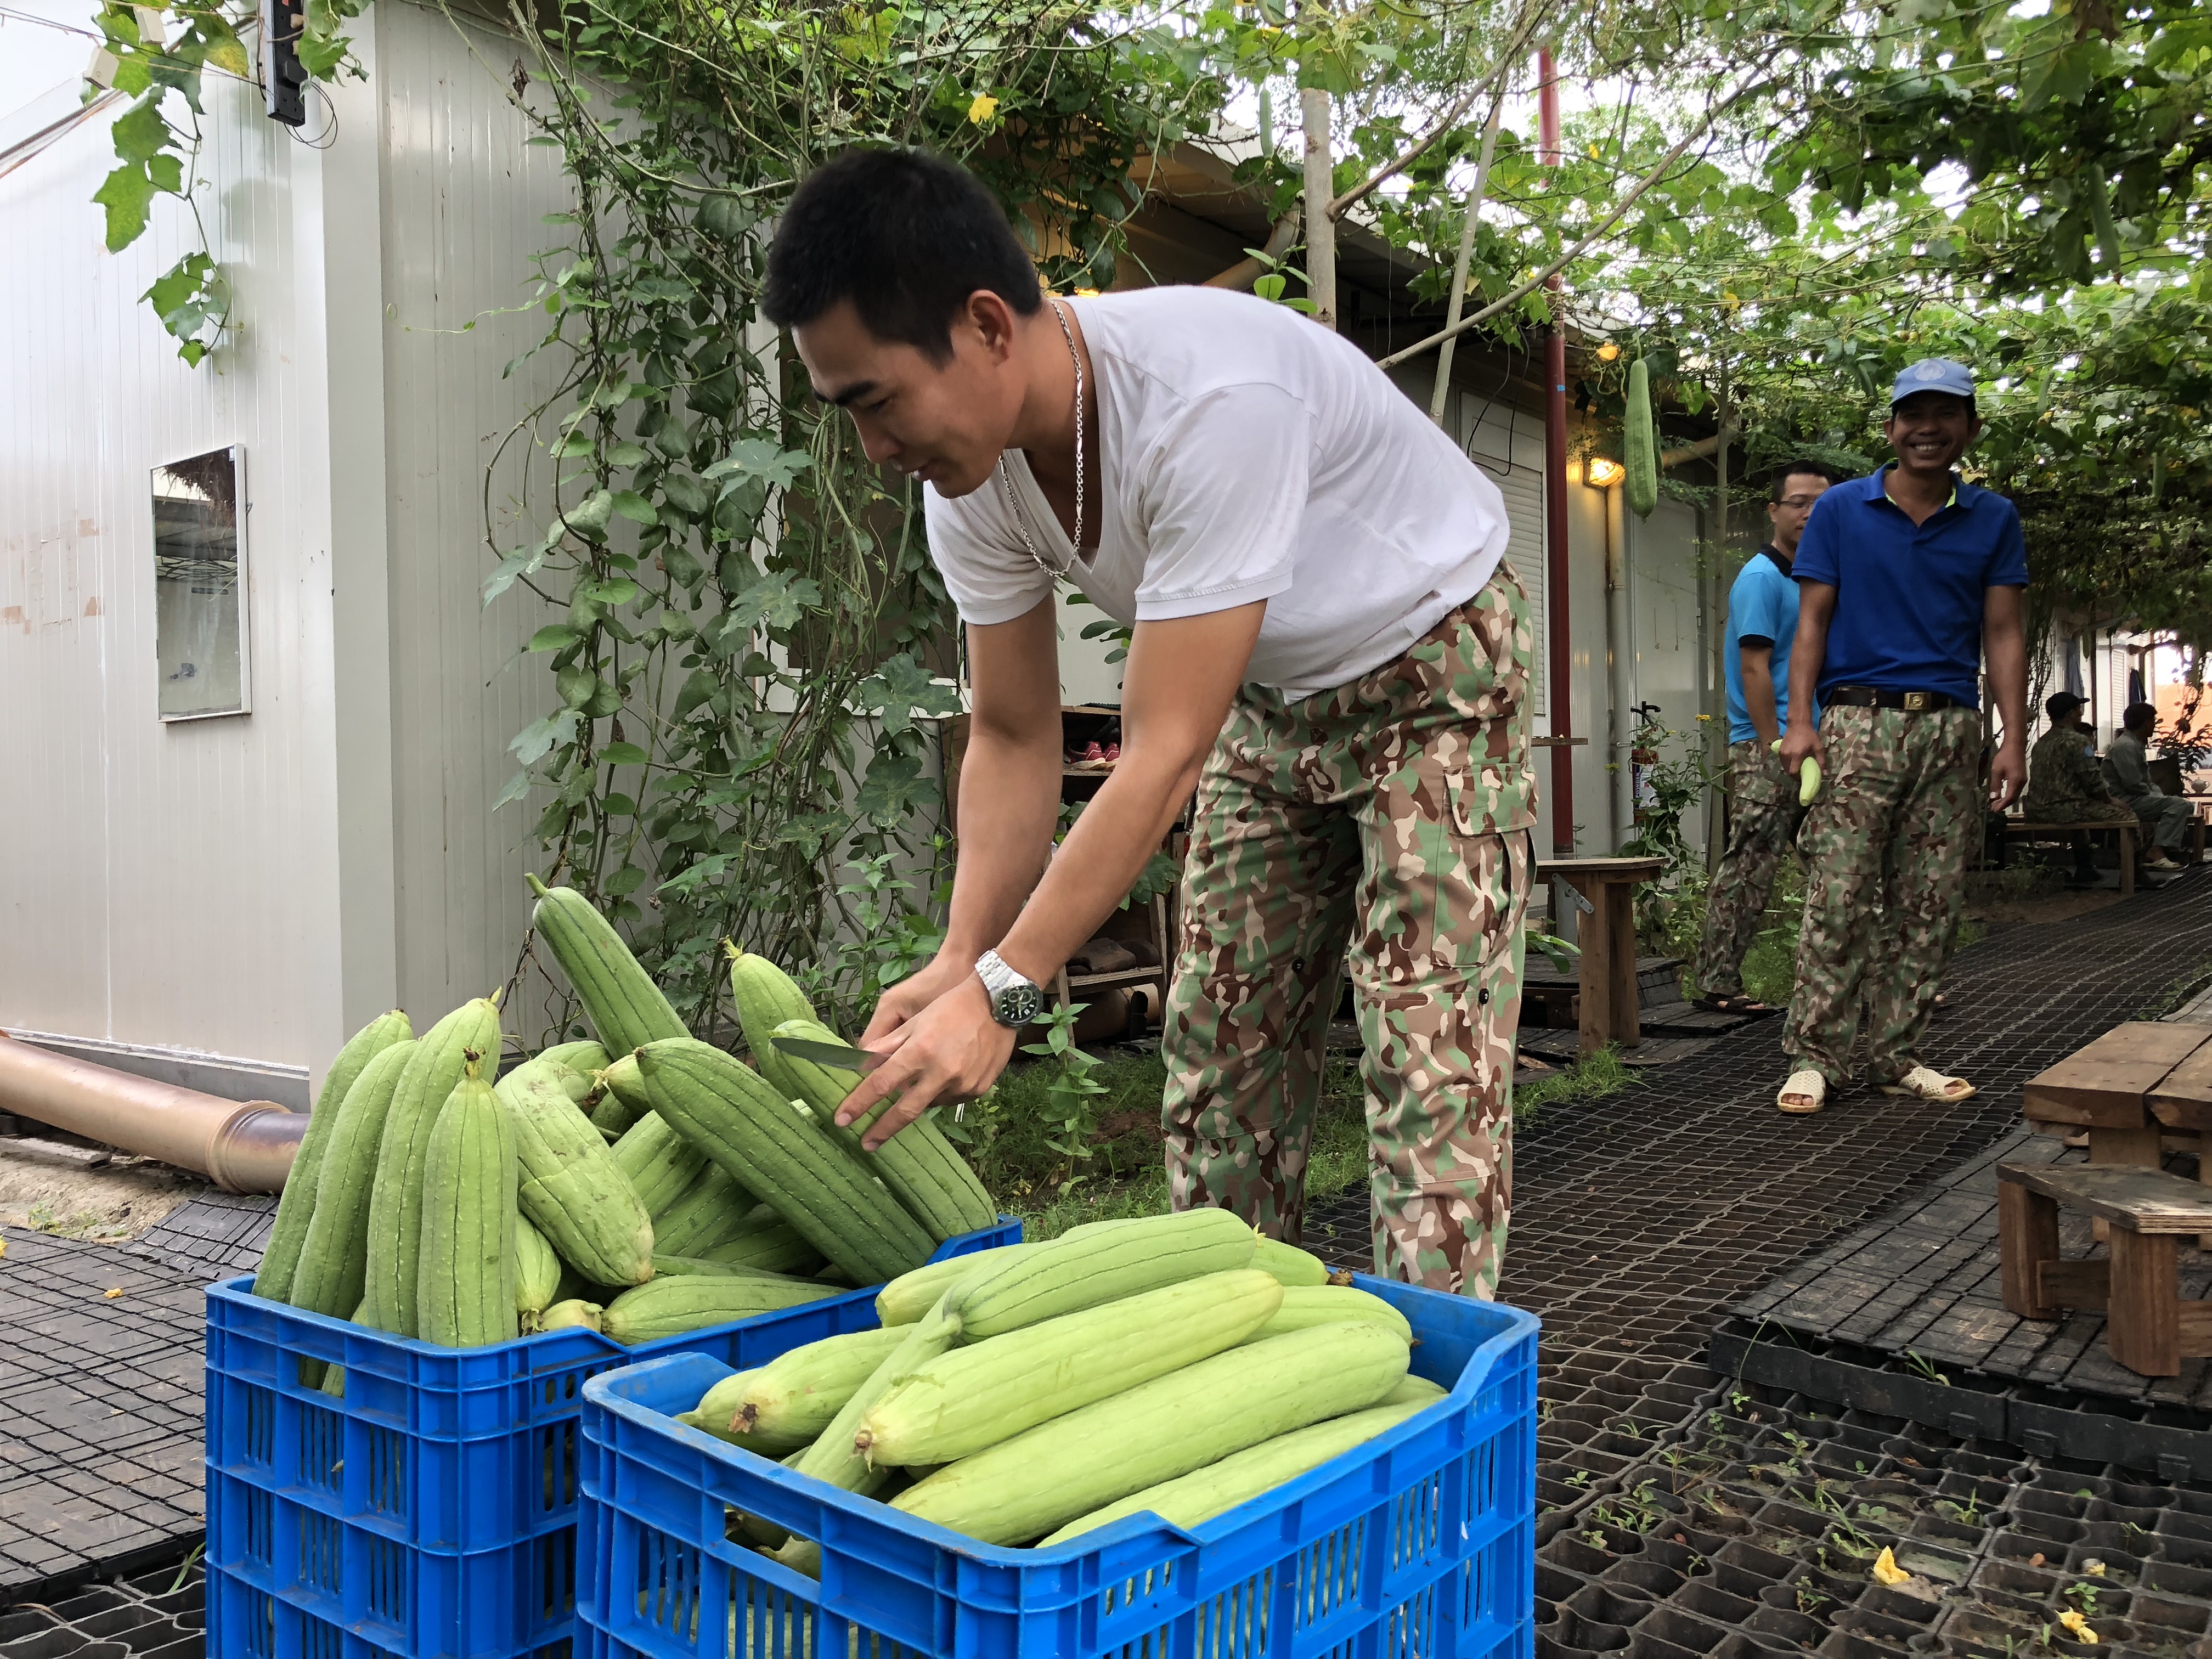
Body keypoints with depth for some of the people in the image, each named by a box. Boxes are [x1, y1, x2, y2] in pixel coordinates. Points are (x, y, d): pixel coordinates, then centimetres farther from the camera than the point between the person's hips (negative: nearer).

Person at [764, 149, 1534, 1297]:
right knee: (1218, 1056, 6)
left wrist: (1004, 989, -36)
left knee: (1430, 1061, -13)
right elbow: (1013, 737, -7)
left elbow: (1164, 754, -37)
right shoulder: (971, 481, -14)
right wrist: (960, 961, -19)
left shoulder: (1214, 399, -38)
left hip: (1433, 671, -6)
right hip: (1267, 702, 7)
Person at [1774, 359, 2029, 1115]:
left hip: (1950, 730, 3)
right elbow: (1813, 621, 3)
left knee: (1927, 908, 4)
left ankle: (1897, 1055, 12)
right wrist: (1801, 722, -8)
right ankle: (1815, 1056, -2)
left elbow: (2004, 634, 9)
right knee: (1837, 901, -7)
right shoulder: (1841, 509, 7)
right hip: (1858, 721, -2)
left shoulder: (1994, 520, 12)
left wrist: (2013, 739, 0)